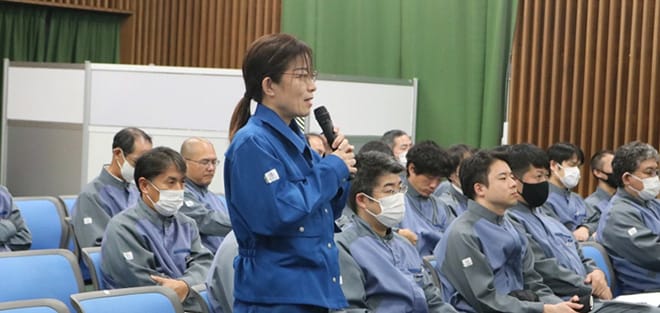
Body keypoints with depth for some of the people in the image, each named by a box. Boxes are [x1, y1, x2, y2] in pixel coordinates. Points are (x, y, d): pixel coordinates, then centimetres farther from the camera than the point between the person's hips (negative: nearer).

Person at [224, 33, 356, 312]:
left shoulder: (295, 139, 12)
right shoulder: (253, 143, -14)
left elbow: (324, 213, 20)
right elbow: (276, 216, -24)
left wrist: (339, 167, 2)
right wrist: (332, 169, -14)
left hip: (312, 290, 9)